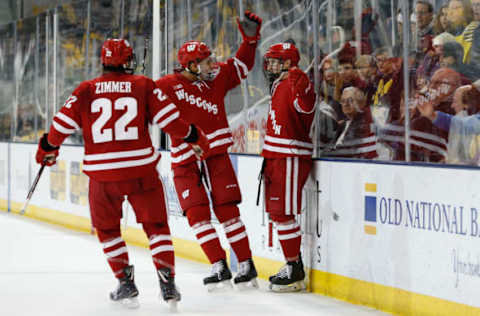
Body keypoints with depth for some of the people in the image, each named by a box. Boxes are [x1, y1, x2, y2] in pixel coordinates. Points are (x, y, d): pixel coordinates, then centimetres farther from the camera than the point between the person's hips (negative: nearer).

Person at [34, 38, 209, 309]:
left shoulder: (85, 91, 3)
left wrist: (48, 149, 22)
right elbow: (170, 119, -3)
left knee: (107, 228, 19)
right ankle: (167, 282, 4)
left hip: (102, 174, 1)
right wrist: (195, 137, 13)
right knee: (156, 224, 12)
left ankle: (126, 283, 14)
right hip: (141, 170, -1)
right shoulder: (144, 86, 0)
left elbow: (62, 124, 4)